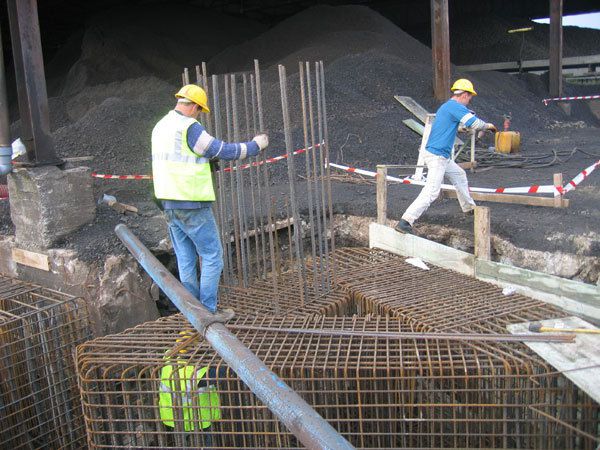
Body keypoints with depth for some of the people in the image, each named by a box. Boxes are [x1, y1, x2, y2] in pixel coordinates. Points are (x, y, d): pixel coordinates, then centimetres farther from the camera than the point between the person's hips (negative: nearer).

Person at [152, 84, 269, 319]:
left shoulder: (160, 127, 12)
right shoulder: (189, 128, -16)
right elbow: (223, 150, -12)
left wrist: (205, 161, 30)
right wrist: (255, 145, 1)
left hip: (169, 204, 9)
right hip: (193, 205, -8)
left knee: (186, 260, 14)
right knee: (212, 256, 3)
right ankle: (208, 311, 7)